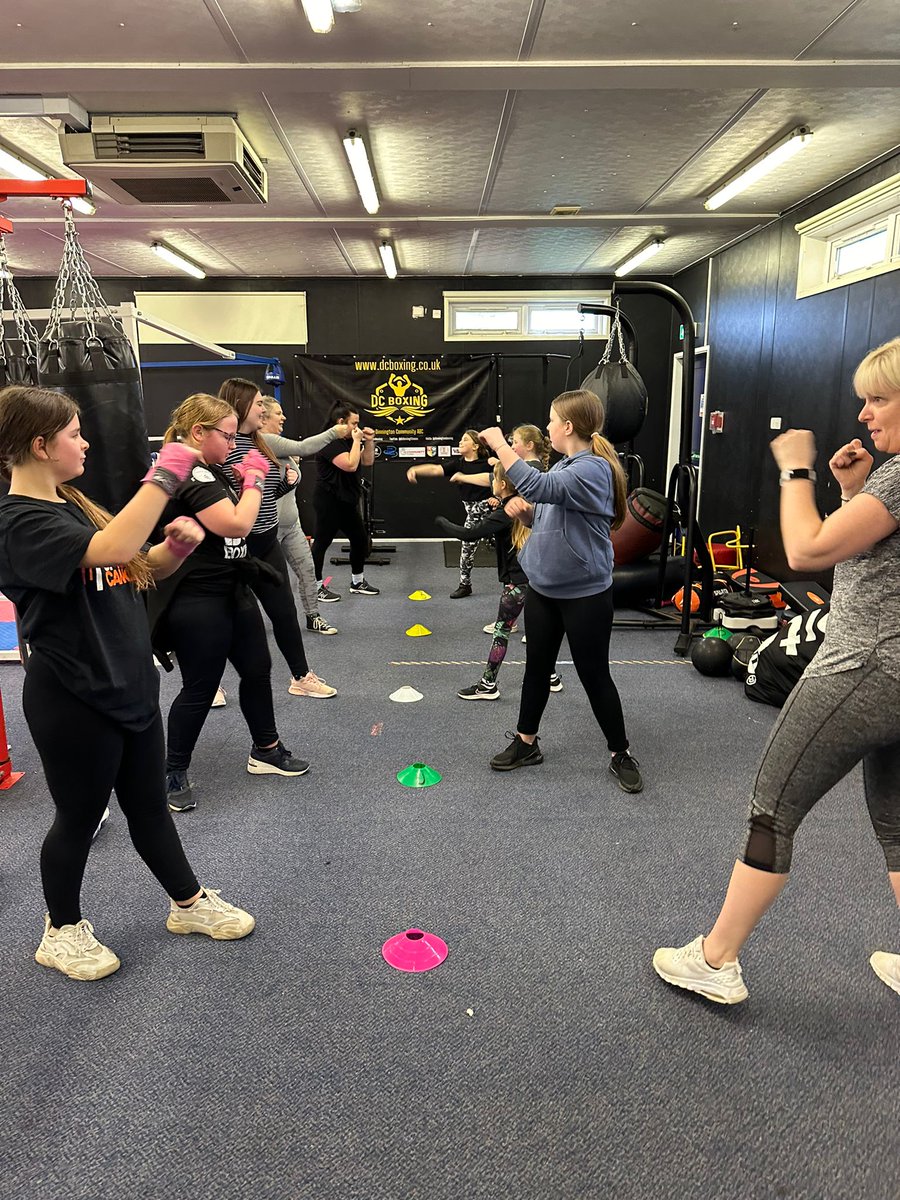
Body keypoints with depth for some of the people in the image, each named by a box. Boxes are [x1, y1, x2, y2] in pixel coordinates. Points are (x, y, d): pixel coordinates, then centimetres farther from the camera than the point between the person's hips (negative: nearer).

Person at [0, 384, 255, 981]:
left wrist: (175, 545, -5)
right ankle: (63, 932, 35)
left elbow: (136, 567, 15)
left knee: (149, 806, 20)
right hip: (74, 701, -8)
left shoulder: (71, 504, 10)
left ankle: (190, 903, 37)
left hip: (127, 684, 8)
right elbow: (109, 549, -38)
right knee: (79, 818, 11)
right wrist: (165, 476, -33)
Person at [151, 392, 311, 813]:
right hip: (197, 602, -10)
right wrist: (254, 480, -13)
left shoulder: (208, 470, 11)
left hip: (232, 589, 10)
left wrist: (245, 479, 6)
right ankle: (173, 772, 20)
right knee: (200, 688, 2)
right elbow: (236, 524, -27)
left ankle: (265, 750, 32)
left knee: (257, 669, 16)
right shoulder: (187, 474, -20)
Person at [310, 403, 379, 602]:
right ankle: (316, 587, 5)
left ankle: (358, 582, 25)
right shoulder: (330, 442, -17)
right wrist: (356, 441, -17)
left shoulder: (348, 441, 13)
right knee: (322, 543, -2)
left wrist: (369, 441, 2)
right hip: (329, 502, -10)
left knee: (360, 539, 13)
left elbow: (367, 461, 16)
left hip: (347, 501, 10)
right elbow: (350, 465, -25)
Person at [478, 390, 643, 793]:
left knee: (594, 675, 4)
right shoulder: (562, 467, 9)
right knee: (536, 667, 16)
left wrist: (499, 444, -25)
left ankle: (620, 753, 22)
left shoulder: (593, 469, -19)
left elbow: (536, 487, -35)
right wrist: (522, 510, -4)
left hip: (586, 594, -8)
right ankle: (526, 743, 31)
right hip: (543, 588, 8)